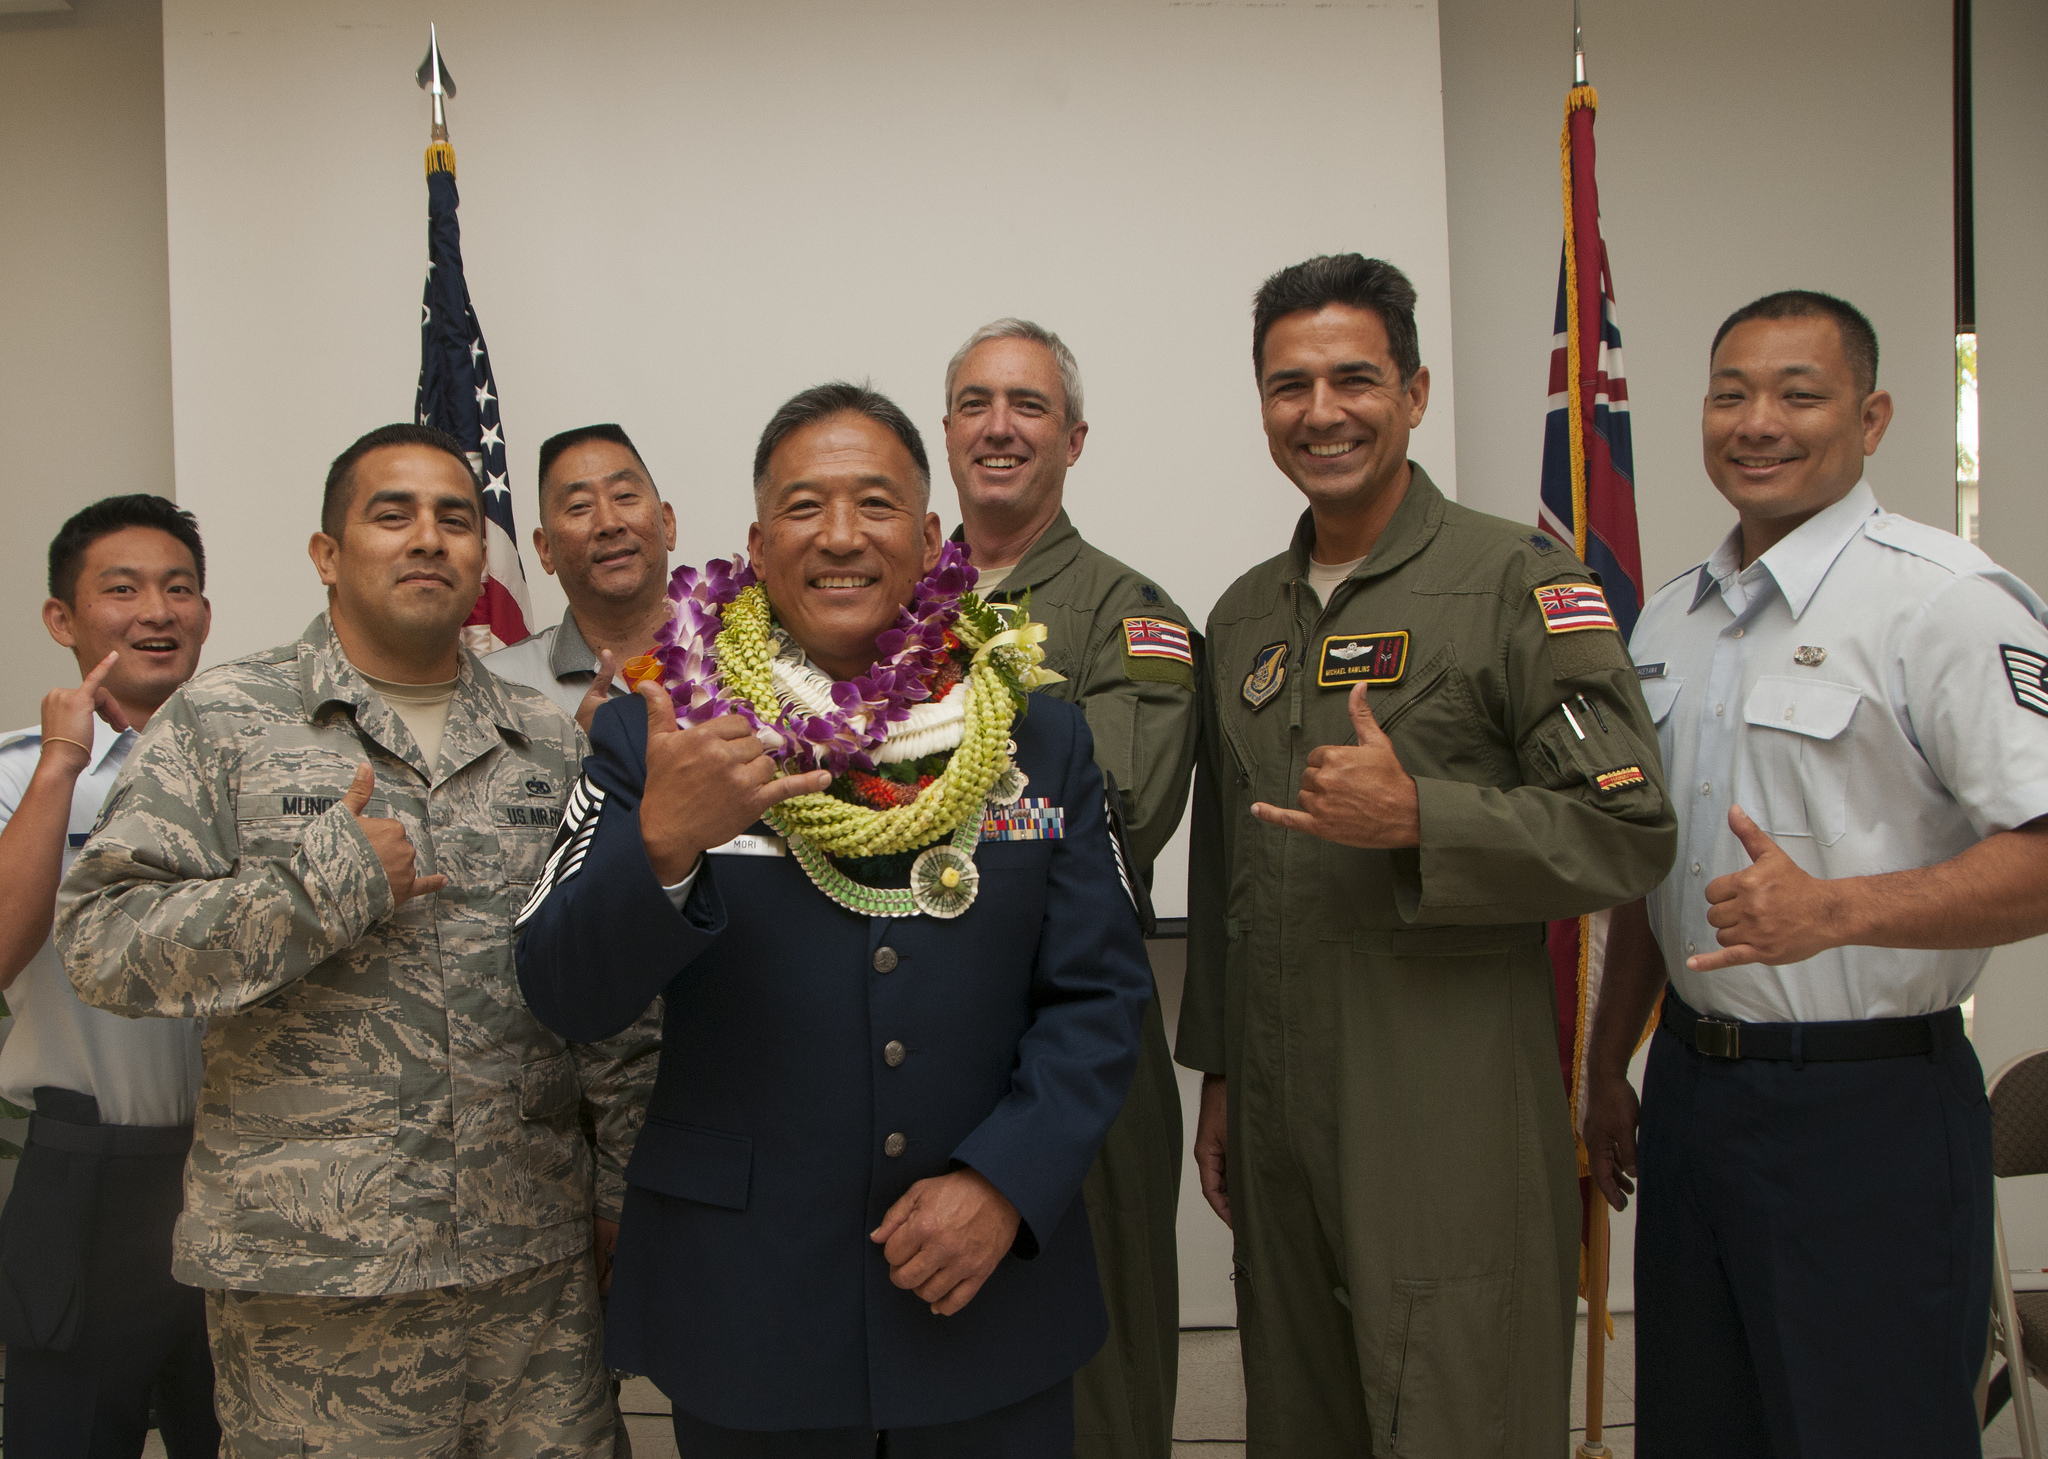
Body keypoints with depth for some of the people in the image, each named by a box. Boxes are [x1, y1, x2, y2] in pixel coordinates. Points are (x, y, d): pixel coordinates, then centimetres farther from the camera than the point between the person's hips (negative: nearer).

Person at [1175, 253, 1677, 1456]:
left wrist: (1418, 817, -23)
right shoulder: (1244, 616, 13)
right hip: (1279, 1109, 6)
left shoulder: (1523, 585, -6)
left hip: (1453, 1113, -5)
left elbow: (1631, 833, -11)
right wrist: (1219, 1076, 17)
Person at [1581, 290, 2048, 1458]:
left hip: (1872, 1108, -6)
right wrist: (1607, 1069, 18)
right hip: (1691, 1086, 7)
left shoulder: (1949, 602, -12)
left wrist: (1834, 909, -31)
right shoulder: (1670, 619, 11)